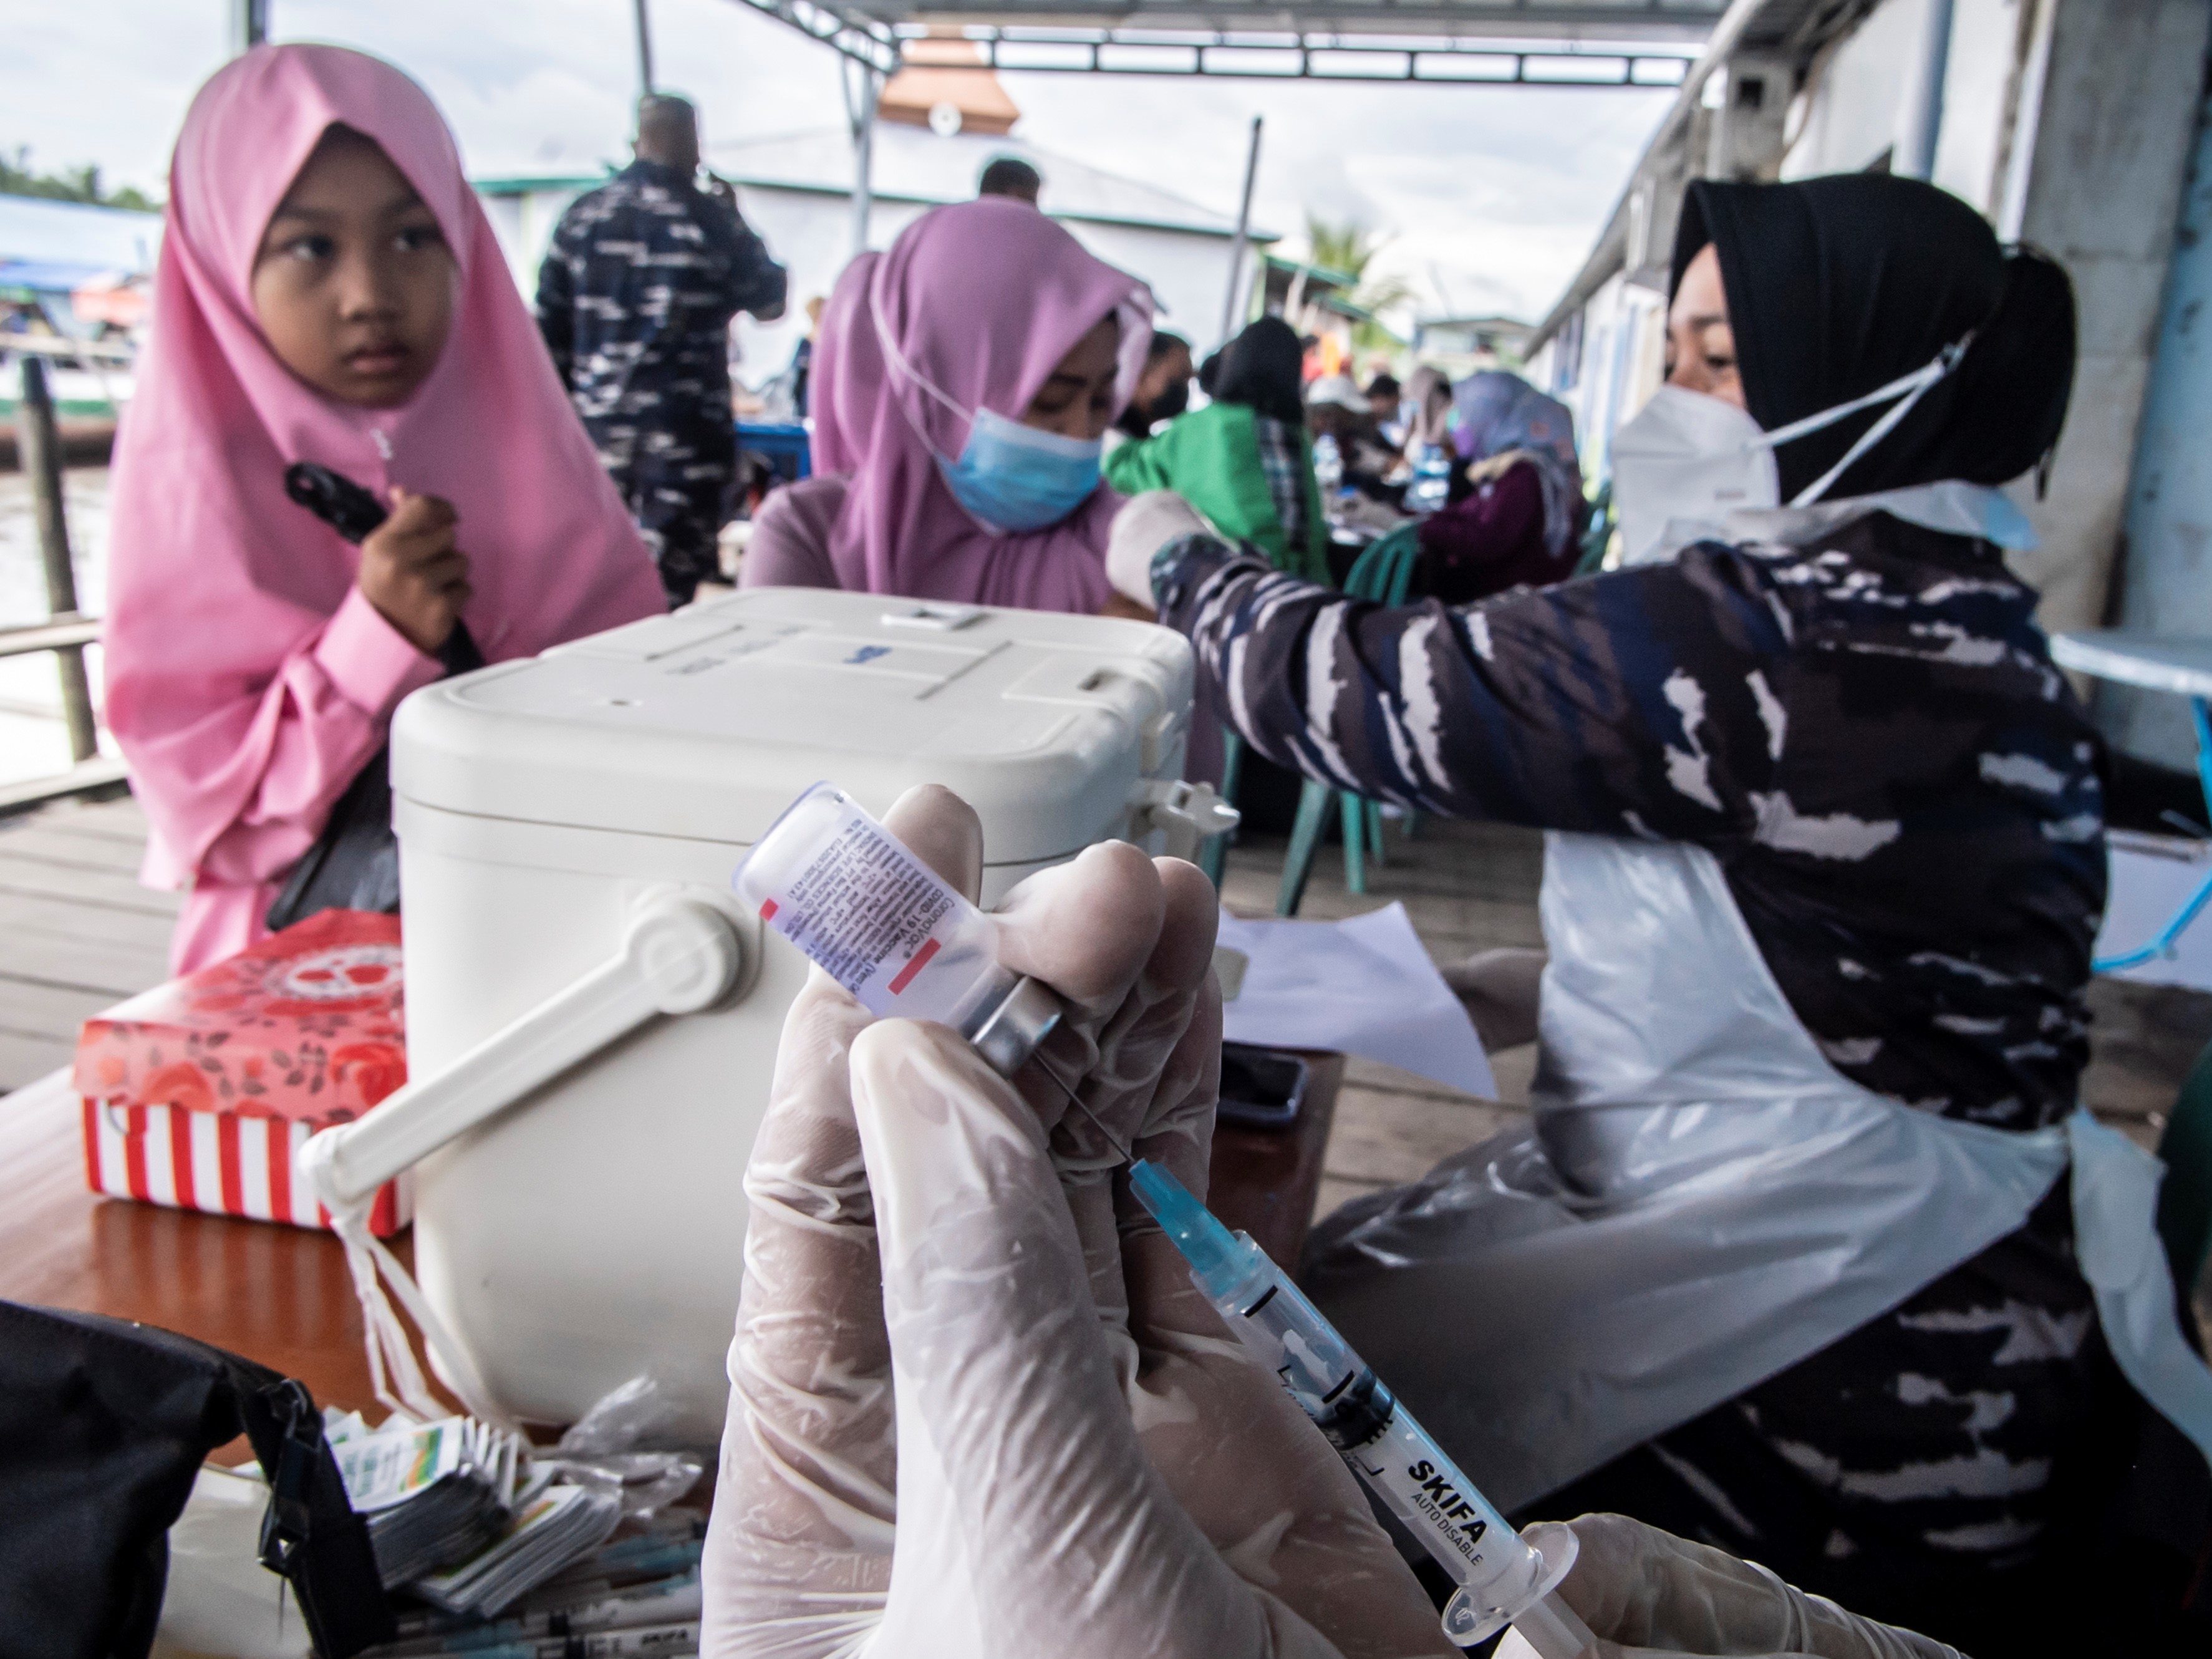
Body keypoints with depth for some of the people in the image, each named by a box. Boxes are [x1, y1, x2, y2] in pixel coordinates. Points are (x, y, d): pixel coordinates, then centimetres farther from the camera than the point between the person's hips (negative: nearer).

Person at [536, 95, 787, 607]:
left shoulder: (582, 216, 7)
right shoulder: (711, 219, -4)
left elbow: (549, 327, 7)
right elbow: (770, 303, 10)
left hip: (597, 427, 4)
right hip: (685, 431, -4)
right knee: (671, 580, -3)